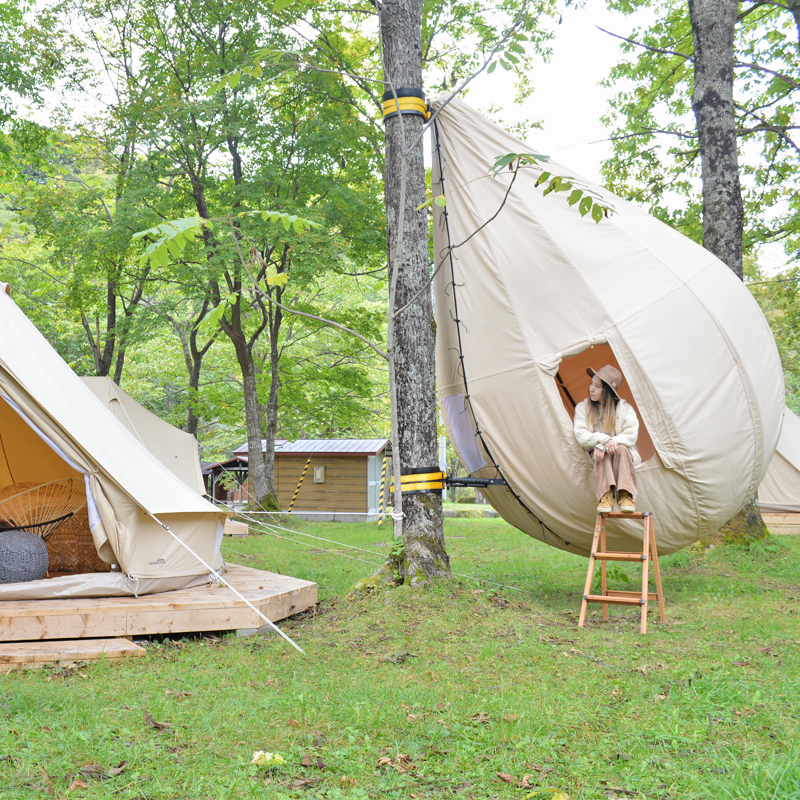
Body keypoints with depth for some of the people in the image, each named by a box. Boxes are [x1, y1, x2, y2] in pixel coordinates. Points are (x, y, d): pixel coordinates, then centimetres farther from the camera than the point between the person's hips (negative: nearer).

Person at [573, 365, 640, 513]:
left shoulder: (625, 408, 1)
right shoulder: (582, 408, 4)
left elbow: (631, 436, -11)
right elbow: (581, 435, -8)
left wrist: (603, 446, -25)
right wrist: (604, 440, -27)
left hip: (624, 454, 0)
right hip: (597, 457, 0)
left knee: (621, 449, -35)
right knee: (600, 454, -34)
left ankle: (626, 496, -39)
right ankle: (605, 497, -44)